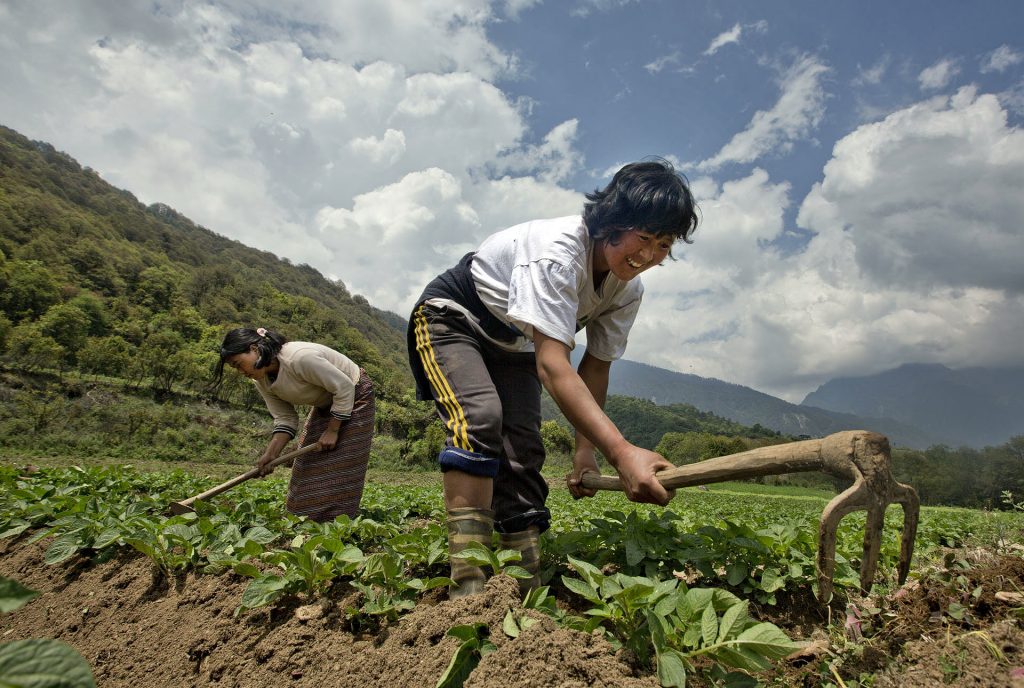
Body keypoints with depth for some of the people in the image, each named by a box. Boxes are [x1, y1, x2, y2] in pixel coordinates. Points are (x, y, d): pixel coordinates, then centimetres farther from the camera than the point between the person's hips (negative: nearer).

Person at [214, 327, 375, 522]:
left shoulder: (299, 358, -34)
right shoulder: (262, 381, -6)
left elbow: (345, 387, -28)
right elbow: (285, 419, -3)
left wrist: (332, 430, -21)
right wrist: (270, 454, -14)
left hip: (354, 396, -8)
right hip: (325, 404, 8)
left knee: (339, 469, -11)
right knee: (308, 465, 5)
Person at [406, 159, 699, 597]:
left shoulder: (628, 291, -12)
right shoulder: (558, 250, -37)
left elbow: (595, 368, -3)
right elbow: (553, 366, -45)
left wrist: (586, 450, -8)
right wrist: (622, 453, -53)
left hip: (513, 347, 7)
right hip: (451, 319, -7)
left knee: (523, 455, -5)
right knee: (480, 417, -32)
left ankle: (528, 591, 0)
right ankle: (468, 586, -32)